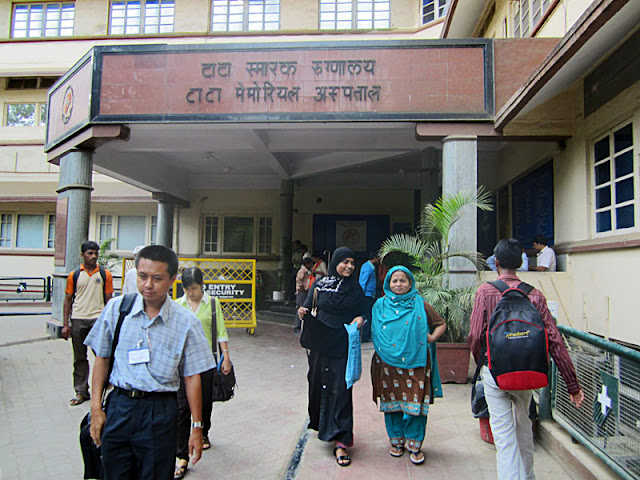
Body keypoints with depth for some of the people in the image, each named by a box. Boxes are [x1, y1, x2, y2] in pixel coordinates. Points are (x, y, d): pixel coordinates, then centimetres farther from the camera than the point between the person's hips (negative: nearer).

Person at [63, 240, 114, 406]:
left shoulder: (105, 274, 5)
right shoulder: (74, 275, 7)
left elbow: (108, 300, 6)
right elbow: (67, 300, 10)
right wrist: (65, 324, 4)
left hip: (98, 319, -2)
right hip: (78, 319, 2)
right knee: (80, 358, 9)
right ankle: (81, 392, 19)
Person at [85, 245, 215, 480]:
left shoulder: (186, 322, -6)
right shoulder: (115, 308, 0)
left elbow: (192, 378, -2)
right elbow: (102, 358, 9)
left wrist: (197, 428, 1)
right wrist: (96, 407, 4)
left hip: (160, 413, -2)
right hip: (118, 406, 2)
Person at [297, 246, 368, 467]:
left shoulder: (355, 288, 4)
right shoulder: (319, 285, 4)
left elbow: (363, 313, 8)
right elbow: (308, 307, 6)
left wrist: (361, 319, -14)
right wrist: (303, 312, -16)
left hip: (343, 347, -1)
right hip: (320, 344, 1)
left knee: (341, 390, -4)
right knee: (319, 384, 11)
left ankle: (340, 442, 1)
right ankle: (320, 423, 38)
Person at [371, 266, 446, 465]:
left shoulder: (420, 305, 4)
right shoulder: (380, 305, 9)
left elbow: (441, 324, 11)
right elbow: (374, 333, 18)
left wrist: (432, 338, -4)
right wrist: (381, 349, 5)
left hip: (414, 362, -1)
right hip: (388, 364, 2)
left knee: (415, 403, -2)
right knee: (392, 402, 8)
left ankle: (415, 444, 12)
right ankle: (396, 441, 25)